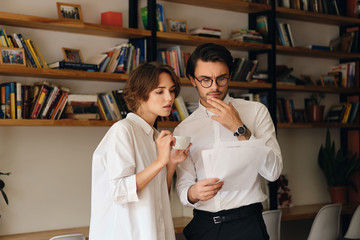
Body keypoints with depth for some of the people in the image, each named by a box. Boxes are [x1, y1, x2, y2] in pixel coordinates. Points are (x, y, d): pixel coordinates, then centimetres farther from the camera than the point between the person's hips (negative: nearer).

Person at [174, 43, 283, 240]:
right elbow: (183, 185, 3)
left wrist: (239, 128, -15)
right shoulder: (183, 130, 6)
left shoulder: (255, 111, 1)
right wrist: (193, 193, -20)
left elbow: (273, 171, -9)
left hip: (246, 224, -2)